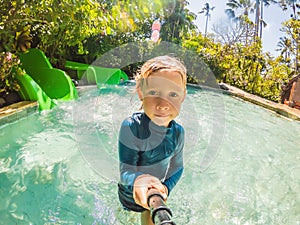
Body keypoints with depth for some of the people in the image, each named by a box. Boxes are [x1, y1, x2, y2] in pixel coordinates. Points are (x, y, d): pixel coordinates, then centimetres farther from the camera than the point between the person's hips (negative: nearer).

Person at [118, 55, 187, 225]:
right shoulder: (131, 126, -31)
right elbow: (125, 172, -31)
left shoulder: (178, 132, -18)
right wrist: (137, 180, -53)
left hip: (156, 193, 3)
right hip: (129, 195, -2)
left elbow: (177, 167, -4)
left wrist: (165, 188, -21)